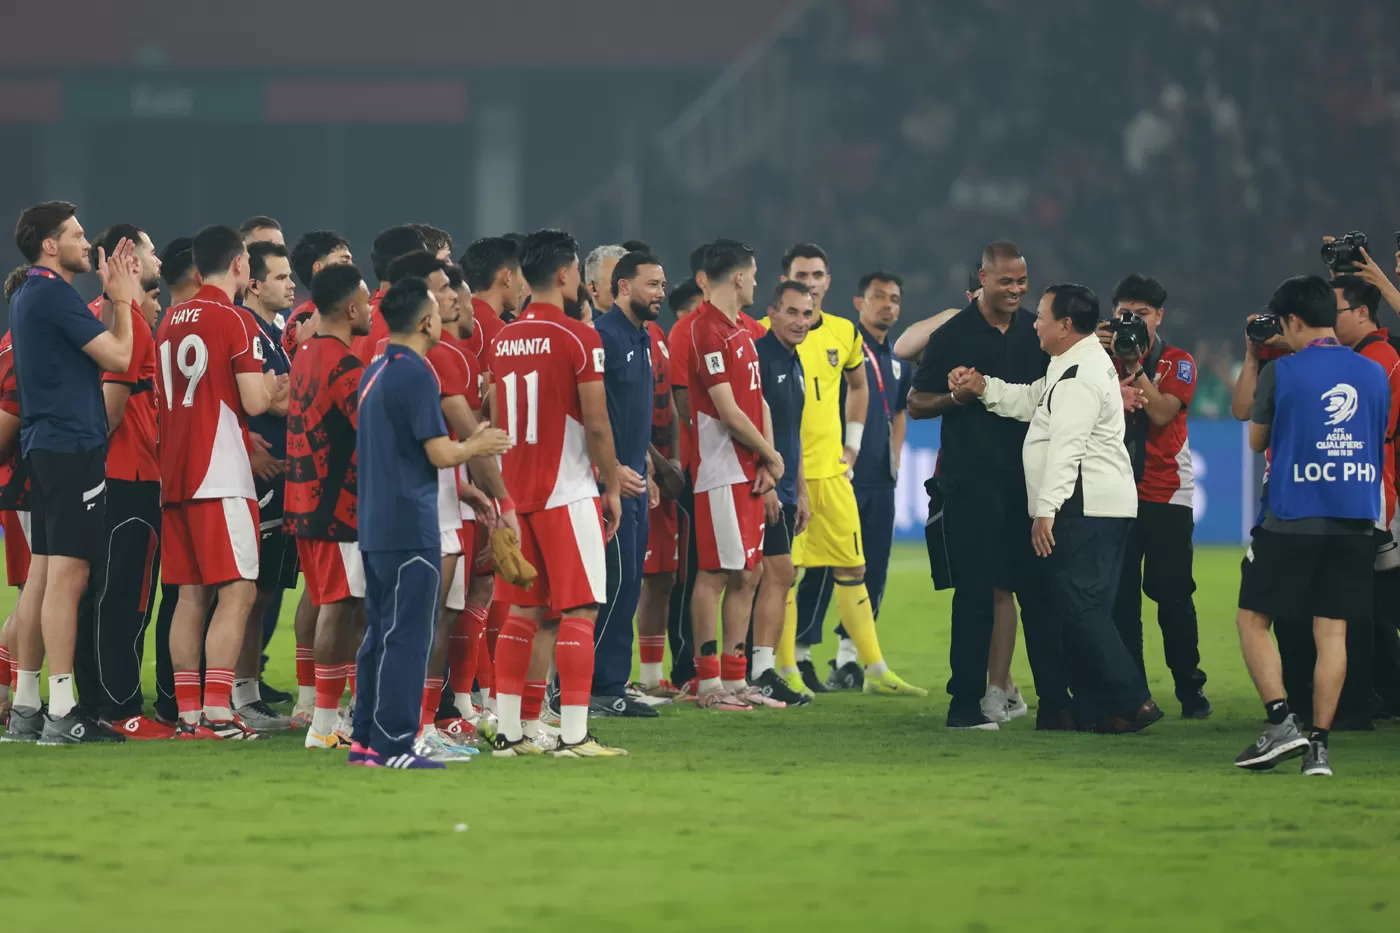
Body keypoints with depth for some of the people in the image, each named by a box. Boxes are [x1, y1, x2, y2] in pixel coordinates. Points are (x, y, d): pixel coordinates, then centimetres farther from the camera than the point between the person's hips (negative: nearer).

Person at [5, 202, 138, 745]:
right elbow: (118, 358, -13)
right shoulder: (54, 295, -14)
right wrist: (122, 300, 0)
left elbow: (94, 351, 18)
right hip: (73, 445, -10)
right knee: (66, 576, -10)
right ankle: (61, 716, -11)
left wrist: (119, 298, 15)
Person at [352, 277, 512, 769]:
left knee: (380, 633, 12)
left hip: (376, 525, 9)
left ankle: (364, 740, 14)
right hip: (410, 527, -9)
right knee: (407, 637, -6)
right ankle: (393, 747, -7)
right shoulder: (415, 374, -15)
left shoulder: (376, 372, 13)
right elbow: (440, 453, -16)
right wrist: (477, 447, 3)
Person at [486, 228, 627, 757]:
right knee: (578, 611, -3)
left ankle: (510, 732, 8)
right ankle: (573, 734, -7)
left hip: (517, 491, 7)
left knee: (524, 612, 10)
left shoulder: (504, 340, 9)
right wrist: (612, 486, 0)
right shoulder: (578, 338, -11)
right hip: (567, 492, -7)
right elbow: (596, 425, -11)